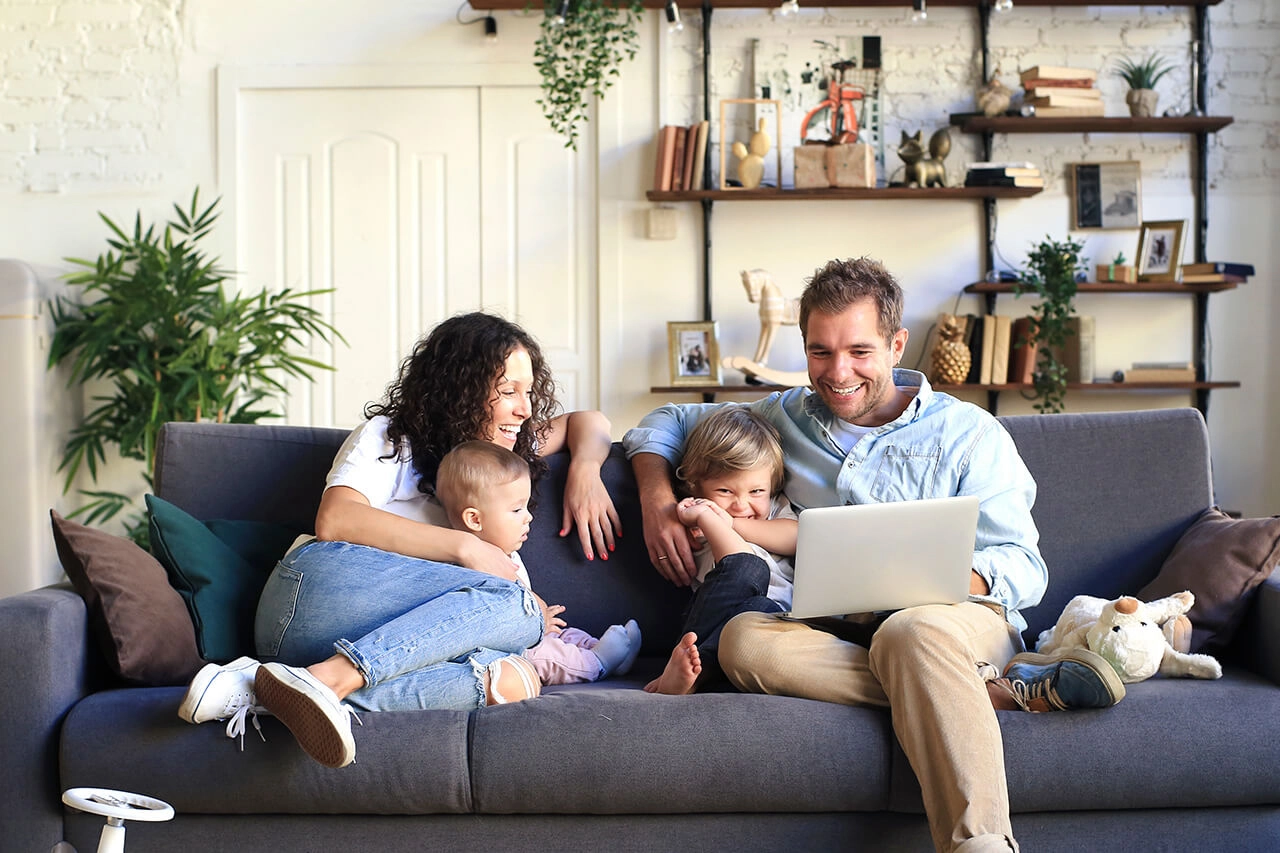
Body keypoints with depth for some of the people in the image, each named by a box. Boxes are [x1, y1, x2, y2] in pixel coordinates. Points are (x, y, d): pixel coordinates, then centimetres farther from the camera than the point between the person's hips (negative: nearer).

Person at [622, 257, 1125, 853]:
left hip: (961, 616, -3)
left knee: (910, 631, -40)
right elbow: (668, 422, 28)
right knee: (743, 639, -32)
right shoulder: (787, 418, 18)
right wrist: (656, 500, 6)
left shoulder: (967, 433, 8)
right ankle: (1001, 686, -32)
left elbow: (1024, 567, 1)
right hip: (837, 630, 3)